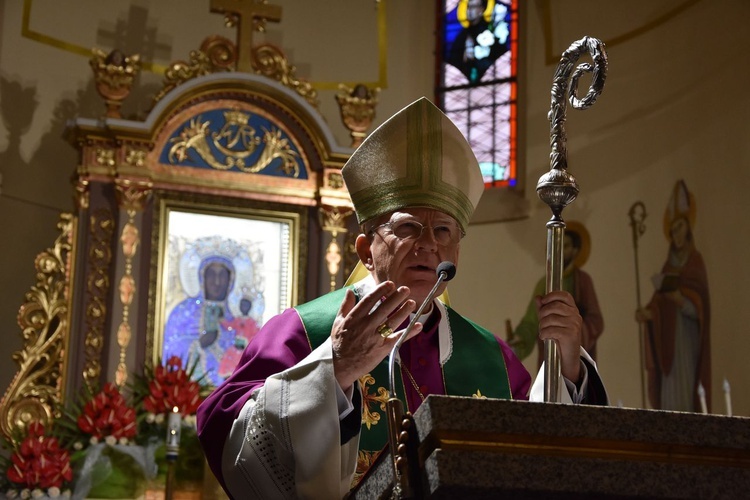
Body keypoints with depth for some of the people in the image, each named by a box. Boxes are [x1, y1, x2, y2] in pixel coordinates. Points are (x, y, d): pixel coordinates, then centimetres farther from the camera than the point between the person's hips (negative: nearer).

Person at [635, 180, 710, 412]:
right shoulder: (668, 265, 15)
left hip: (687, 343, -5)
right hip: (667, 343, 6)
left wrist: (680, 300, -25)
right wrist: (648, 313, -11)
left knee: (685, 398, -10)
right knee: (669, 398, 1)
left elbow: (699, 310, -8)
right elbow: (660, 303, 8)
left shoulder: (695, 263, -1)